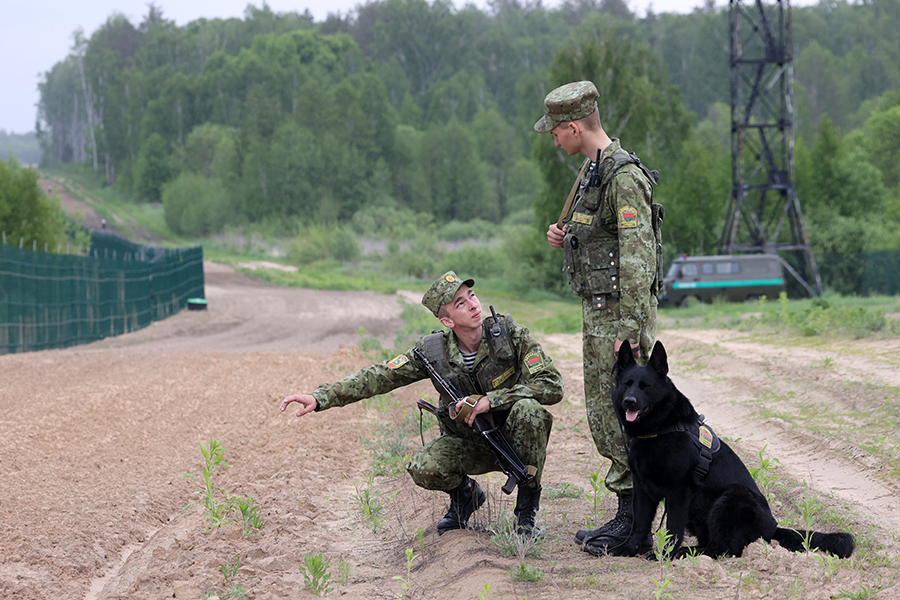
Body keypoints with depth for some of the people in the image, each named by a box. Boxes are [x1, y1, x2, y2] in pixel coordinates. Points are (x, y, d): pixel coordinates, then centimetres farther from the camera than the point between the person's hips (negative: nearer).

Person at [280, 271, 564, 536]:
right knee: (423, 468, -28)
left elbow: (552, 385, -22)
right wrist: (319, 398, -28)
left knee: (528, 410, -34)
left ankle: (527, 506, -13)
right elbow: (377, 377, -16)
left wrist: (490, 400, -31)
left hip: (514, 438, -1)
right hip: (468, 444, 1)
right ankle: (464, 494, 9)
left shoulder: (510, 334, -17)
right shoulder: (432, 351, -14)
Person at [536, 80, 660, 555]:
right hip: (596, 310, 10)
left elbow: (637, 259, -22)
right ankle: (630, 518, 19)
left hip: (620, 312, -10)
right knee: (601, 415, 13)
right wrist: (563, 236, 7)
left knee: (619, 418, -6)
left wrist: (631, 330, -25)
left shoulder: (624, 177, -17)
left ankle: (631, 522, 0)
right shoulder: (592, 170, 14)